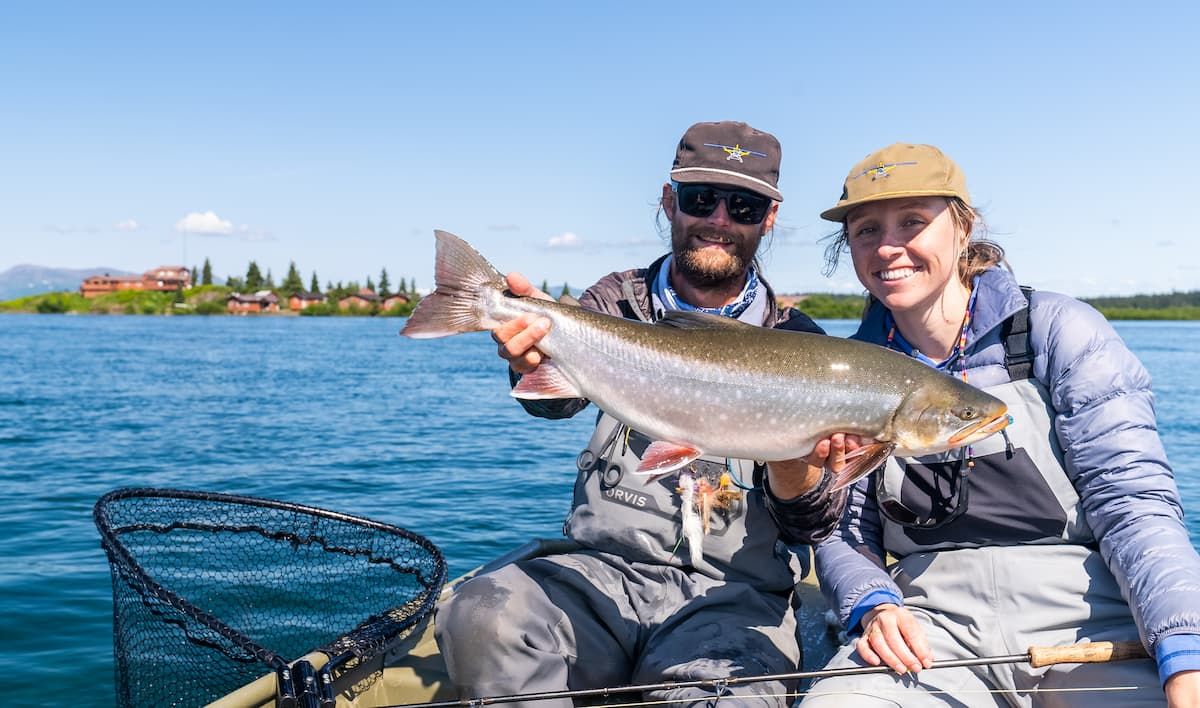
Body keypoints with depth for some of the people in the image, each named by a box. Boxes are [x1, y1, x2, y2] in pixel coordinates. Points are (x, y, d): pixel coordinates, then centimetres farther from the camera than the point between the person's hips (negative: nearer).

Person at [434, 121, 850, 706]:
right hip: (601, 567, 2)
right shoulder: (618, 302, 10)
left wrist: (797, 460, -22)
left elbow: (808, 528, 2)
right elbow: (557, 397, -10)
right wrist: (533, 356, -34)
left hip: (728, 592, -1)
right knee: (482, 619, -28)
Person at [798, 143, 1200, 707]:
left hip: (1086, 623, -1)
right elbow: (843, 534, 9)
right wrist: (874, 606, -12)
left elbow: (1134, 503, -7)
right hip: (930, 629, 2)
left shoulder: (1059, 331, 0)